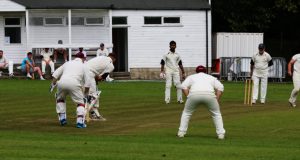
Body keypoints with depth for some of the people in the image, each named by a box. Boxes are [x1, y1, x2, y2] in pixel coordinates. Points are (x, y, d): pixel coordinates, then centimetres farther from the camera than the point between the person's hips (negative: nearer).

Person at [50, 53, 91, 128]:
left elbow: (55, 74, 22)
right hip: (74, 84, -3)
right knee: (80, 102, 11)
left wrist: (53, 84, 22)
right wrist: (85, 94, 22)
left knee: (60, 99, 29)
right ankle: (80, 121, -5)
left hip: (62, 82, 3)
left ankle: (62, 118, 23)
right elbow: (87, 82, 13)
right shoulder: (83, 66, 21)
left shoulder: (67, 63, 30)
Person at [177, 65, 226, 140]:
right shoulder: (211, 77, 34)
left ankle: (181, 132, 16)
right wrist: (217, 101, 15)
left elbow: (184, 86, 13)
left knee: (186, 113, 23)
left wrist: (188, 97, 13)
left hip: (194, 94, 0)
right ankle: (221, 134, 12)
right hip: (209, 94, 0)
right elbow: (220, 88, 17)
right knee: (216, 113, 21)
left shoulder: (192, 77, 32)